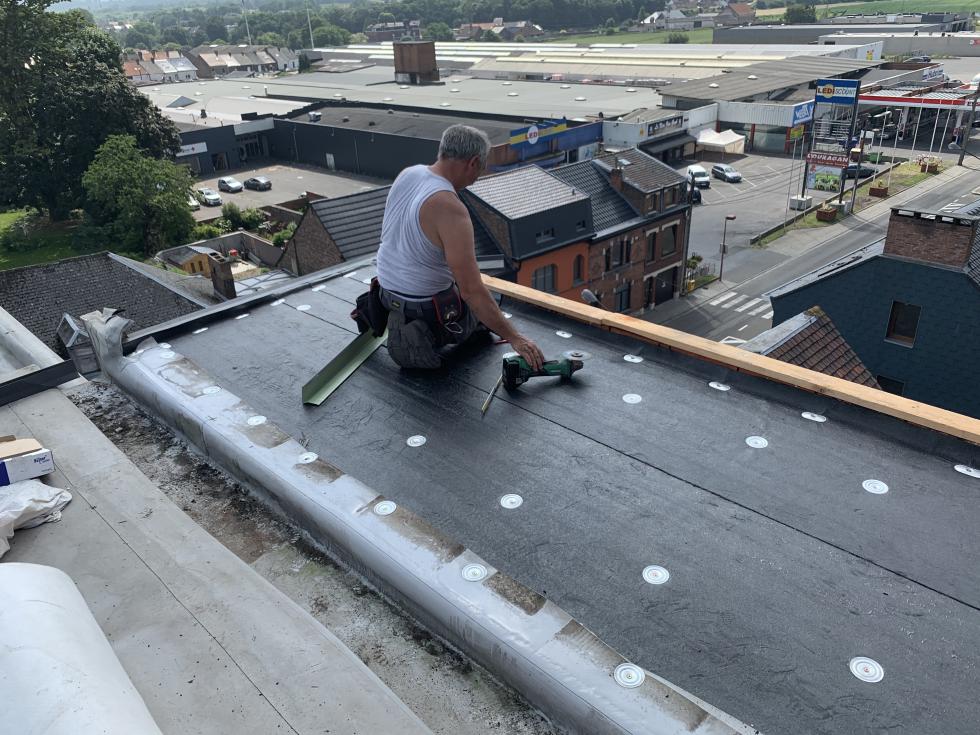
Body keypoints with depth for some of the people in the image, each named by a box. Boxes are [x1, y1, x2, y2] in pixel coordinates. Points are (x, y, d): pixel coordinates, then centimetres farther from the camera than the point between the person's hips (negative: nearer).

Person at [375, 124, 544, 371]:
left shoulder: (408, 173, -6)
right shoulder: (451, 209, -32)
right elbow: (471, 290, -33)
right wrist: (514, 338, -26)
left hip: (388, 287, 6)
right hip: (427, 307, -6)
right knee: (484, 315, 25)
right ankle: (428, 334, 2)